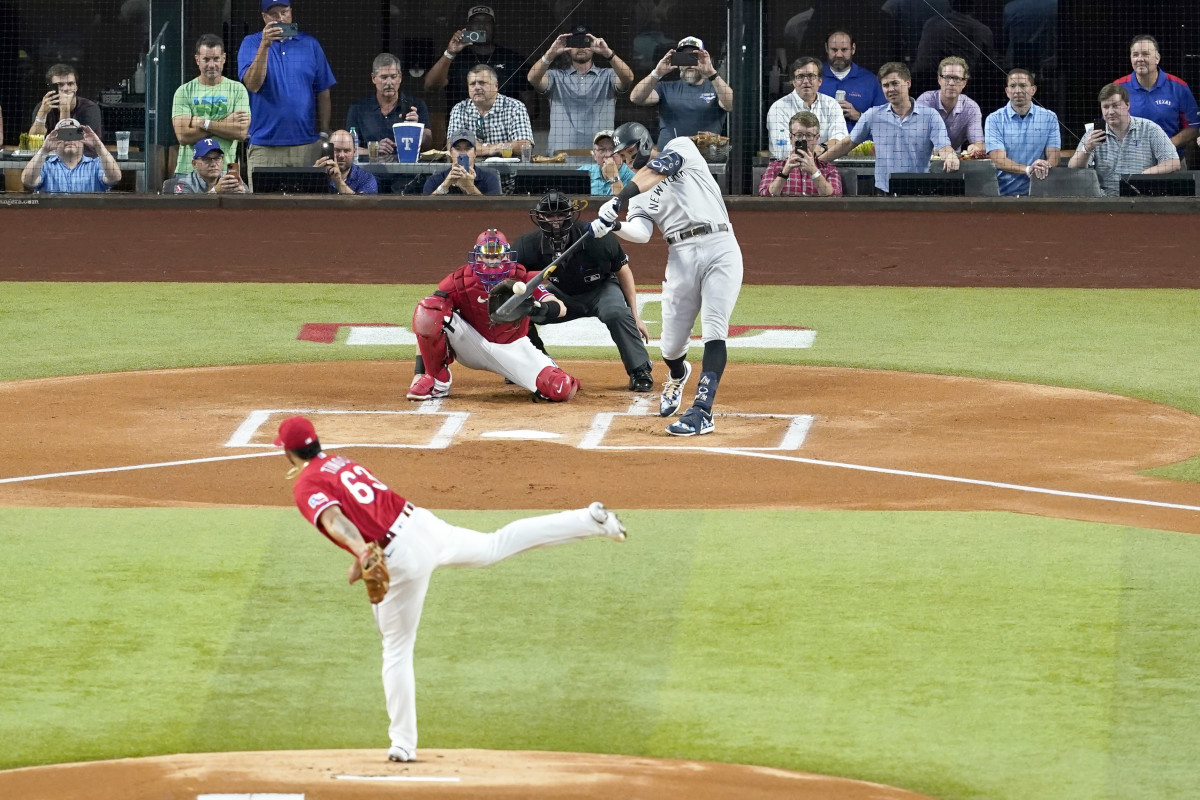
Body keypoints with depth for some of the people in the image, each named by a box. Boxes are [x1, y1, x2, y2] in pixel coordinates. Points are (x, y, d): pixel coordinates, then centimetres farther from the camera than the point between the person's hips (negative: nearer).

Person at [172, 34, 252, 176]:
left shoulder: (237, 90, 6)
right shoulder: (184, 92, 6)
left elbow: (241, 132, -6)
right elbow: (183, 136, -7)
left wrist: (204, 123, -9)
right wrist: (225, 123, -7)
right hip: (188, 169, 0)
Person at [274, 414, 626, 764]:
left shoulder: (306, 487, -8)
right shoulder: (337, 461, 16)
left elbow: (333, 519, -29)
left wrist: (361, 552, -44)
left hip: (402, 558, -7)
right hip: (420, 522, 7)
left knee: (396, 650, 4)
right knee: (495, 547, 27)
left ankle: (403, 745, 8)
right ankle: (588, 521, 23)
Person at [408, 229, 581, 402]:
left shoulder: (521, 278, -16)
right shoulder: (459, 281, -16)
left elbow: (561, 309, -26)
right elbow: (425, 326, -17)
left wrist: (543, 309, -51)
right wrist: (419, 372, -24)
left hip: (513, 348, 0)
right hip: (473, 346, 0)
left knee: (562, 390, -24)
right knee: (428, 311, -27)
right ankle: (438, 381, -9)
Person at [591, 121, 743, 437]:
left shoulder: (680, 148, 8)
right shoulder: (640, 195, 17)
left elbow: (660, 168, -15)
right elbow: (641, 232, -4)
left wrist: (621, 198, -24)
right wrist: (612, 225, -25)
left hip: (720, 247, -5)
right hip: (681, 258, 5)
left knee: (714, 331, -16)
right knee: (671, 347, 6)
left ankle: (702, 411, -21)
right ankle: (678, 376, 42)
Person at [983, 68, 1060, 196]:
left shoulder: (1049, 118, 10)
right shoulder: (994, 120, 4)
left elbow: (1053, 158, 3)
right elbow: (998, 160, -7)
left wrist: (1043, 166, -23)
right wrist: (1028, 170, -25)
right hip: (1004, 193, -1)